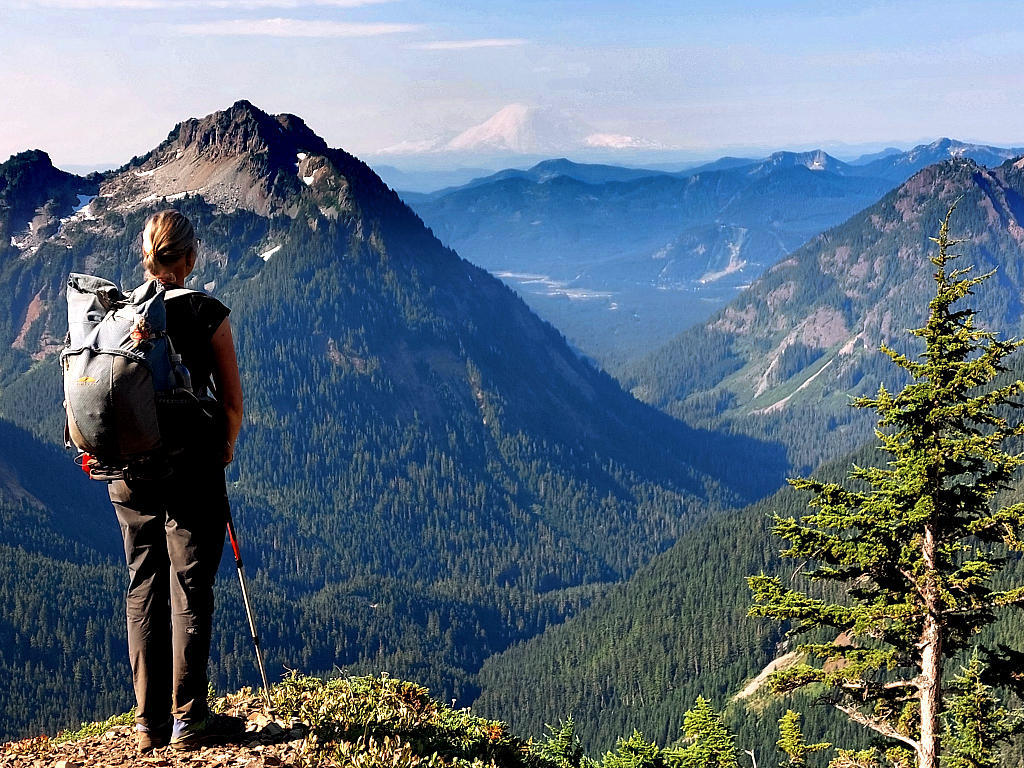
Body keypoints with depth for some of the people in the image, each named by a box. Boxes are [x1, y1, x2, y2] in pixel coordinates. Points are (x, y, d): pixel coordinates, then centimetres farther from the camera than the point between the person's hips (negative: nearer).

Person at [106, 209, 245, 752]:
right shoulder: (206, 314, -9)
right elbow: (231, 399, -5)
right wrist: (226, 444, 15)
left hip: (127, 472, 4)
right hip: (191, 468, -4)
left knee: (143, 591, 12)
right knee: (190, 591, 4)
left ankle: (150, 722, 16)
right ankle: (189, 720, 7)